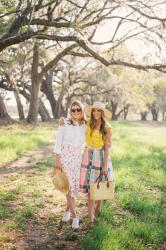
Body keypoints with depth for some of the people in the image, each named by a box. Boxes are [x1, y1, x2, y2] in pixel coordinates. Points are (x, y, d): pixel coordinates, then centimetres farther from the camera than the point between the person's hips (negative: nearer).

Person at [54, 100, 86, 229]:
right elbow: (58, 142, -7)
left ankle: (68, 209, 30)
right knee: (69, 185, -6)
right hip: (65, 155, -4)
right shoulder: (64, 124, -8)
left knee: (76, 184, 7)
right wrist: (57, 159, -10)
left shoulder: (84, 125, 4)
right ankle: (75, 216, 2)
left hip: (77, 156, 4)